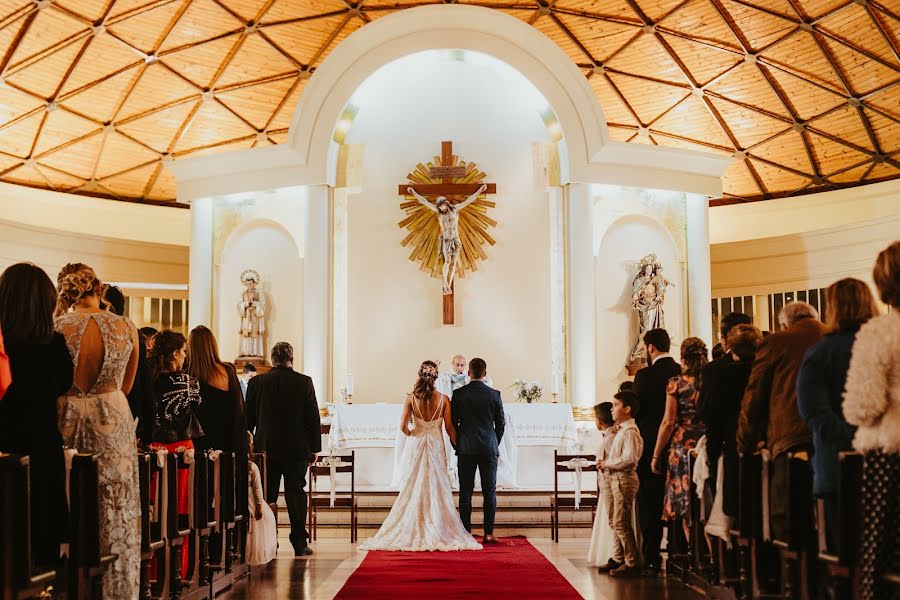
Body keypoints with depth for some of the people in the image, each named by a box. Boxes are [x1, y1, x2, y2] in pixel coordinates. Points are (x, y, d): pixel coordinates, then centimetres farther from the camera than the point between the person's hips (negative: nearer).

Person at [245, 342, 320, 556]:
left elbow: (248, 418, 5)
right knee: (296, 495, 5)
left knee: (266, 497, 9)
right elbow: (313, 418, -3)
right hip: (296, 449, -1)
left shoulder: (256, 382, -1)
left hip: (266, 449, 1)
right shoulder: (304, 382, -5)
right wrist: (314, 449, 4)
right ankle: (299, 544, 7)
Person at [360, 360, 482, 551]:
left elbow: (403, 426, -7)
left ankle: (415, 534, 9)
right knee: (437, 487, 6)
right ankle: (438, 533, 6)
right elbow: (449, 428, -4)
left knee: (415, 488, 8)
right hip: (436, 445, -1)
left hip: (418, 445, 1)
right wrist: (459, 446, 10)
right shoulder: (443, 399, -7)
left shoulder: (411, 398, -6)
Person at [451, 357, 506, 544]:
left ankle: (466, 533, 3)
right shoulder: (494, 394, -1)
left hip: (466, 449, 0)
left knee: (465, 492, 4)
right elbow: (501, 423, 4)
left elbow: (452, 422, 2)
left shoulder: (458, 393, -2)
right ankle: (488, 533, 3)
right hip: (489, 448, 0)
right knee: (489, 491, 4)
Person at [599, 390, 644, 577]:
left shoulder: (630, 431, -15)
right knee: (616, 522, 15)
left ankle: (632, 563, -1)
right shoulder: (621, 430, 16)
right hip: (616, 479, 10)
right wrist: (606, 464, 6)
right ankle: (619, 559, 24)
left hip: (624, 479, -10)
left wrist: (608, 464, -14)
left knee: (621, 523, -7)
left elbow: (629, 459, -24)